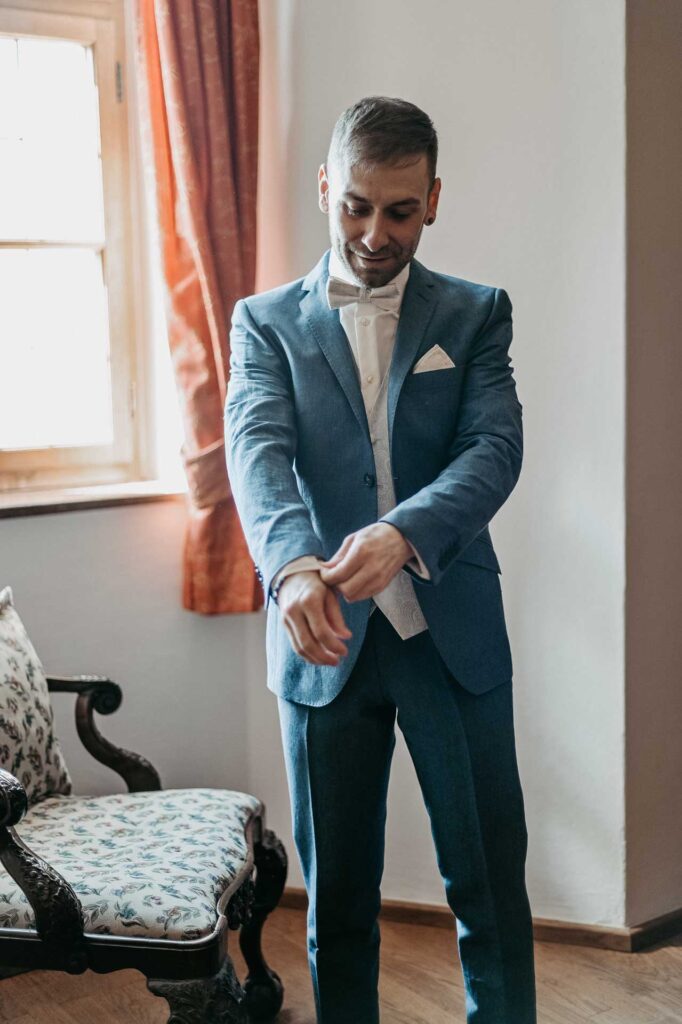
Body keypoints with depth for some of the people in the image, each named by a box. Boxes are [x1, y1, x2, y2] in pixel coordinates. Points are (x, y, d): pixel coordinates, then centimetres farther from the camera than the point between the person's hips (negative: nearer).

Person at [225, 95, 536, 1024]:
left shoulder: (476, 315, 5)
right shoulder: (267, 322, 4)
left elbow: (495, 448, -11)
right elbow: (259, 450, -13)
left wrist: (402, 535, -31)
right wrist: (292, 566, -34)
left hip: (453, 633, 0)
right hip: (325, 638, 0)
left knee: (491, 886, 7)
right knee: (337, 895, 12)